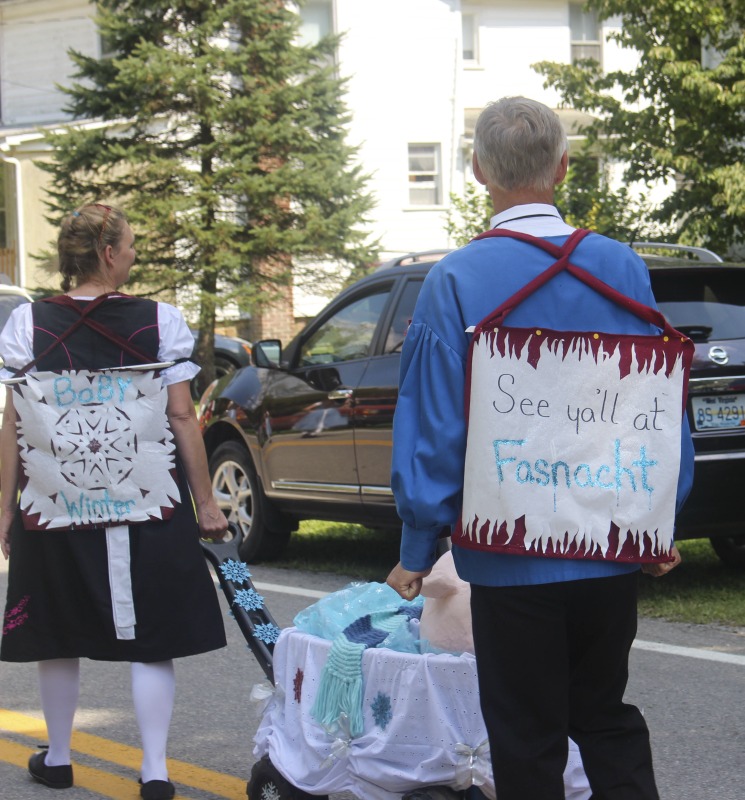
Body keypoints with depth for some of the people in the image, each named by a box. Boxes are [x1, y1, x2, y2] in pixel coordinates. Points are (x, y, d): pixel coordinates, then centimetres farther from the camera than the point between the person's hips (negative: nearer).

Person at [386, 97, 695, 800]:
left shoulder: (454, 281, -12)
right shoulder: (622, 268, -2)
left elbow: (432, 429, -11)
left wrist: (417, 551, -2)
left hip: (510, 554, -3)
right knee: (608, 721, 19)